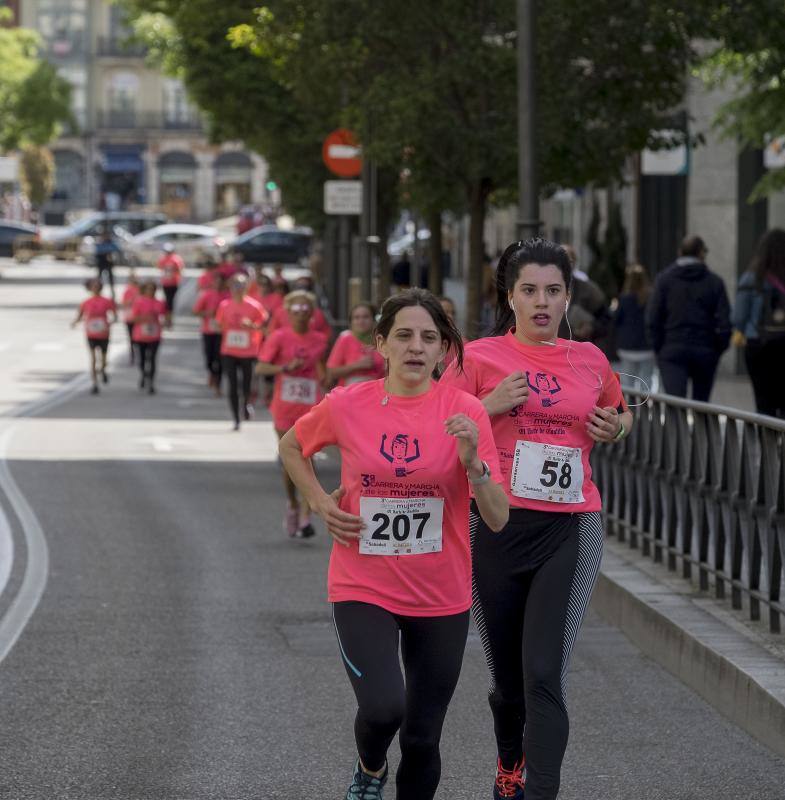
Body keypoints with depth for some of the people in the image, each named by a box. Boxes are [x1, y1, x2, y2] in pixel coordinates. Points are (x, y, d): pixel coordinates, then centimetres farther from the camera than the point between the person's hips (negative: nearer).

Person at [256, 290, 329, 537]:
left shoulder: (319, 340, 5)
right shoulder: (279, 337, -3)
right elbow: (260, 368, -11)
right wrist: (287, 367, -22)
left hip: (310, 409, 0)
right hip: (285, 408, 0)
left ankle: (305, 518, -15)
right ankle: (292, 504, 34)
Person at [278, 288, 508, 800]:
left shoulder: (466, 412, -6)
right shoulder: (346, 406, -5)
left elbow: (498, 520, -8)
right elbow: (292, 448, 17)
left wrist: (472, 462, -24)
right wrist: (321, 503, 2)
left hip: (442, 599, 1)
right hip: (362, 588, -1)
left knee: (422, 738, 6)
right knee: (383, 706, -22)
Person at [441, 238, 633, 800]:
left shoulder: (590, 360, 7)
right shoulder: (480, 357, -1)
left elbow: (620, 413, 27)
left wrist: (616, 427, 4)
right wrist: (490, 406, -14)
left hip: (571, 531, 0)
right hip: (497, 527, 0)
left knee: (545, 676, -12)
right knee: (507, 678, 13)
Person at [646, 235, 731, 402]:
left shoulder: (664, 279, 2)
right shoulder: (714, 282, 2)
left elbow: (652, 319, -2)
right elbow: (724, 321, -2)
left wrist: (658, 347, 6)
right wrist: (718, 349, 9)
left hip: (672, 351, -1)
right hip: (705, 351, 1)